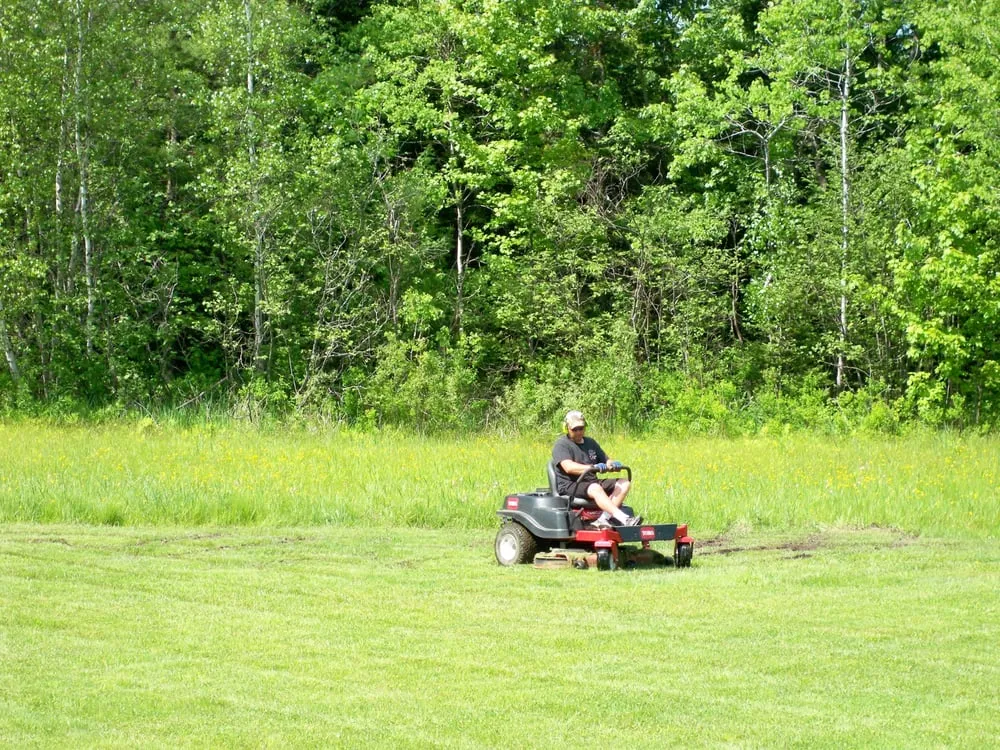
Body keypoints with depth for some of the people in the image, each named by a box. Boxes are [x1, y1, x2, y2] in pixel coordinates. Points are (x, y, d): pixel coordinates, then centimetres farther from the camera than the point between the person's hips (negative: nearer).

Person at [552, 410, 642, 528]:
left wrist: (612, 465, -8)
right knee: (595, 489, -37)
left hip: (592, 482, 8)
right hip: (569, 485, -8)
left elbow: (606, 461, 19)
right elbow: (569, 467, -19)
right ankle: (624, 519, -51)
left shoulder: (590, 443, 22)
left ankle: (603, 520, -30)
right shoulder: (561, 445, -2)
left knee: (624, 484, -11)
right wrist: (592, 468, -33)